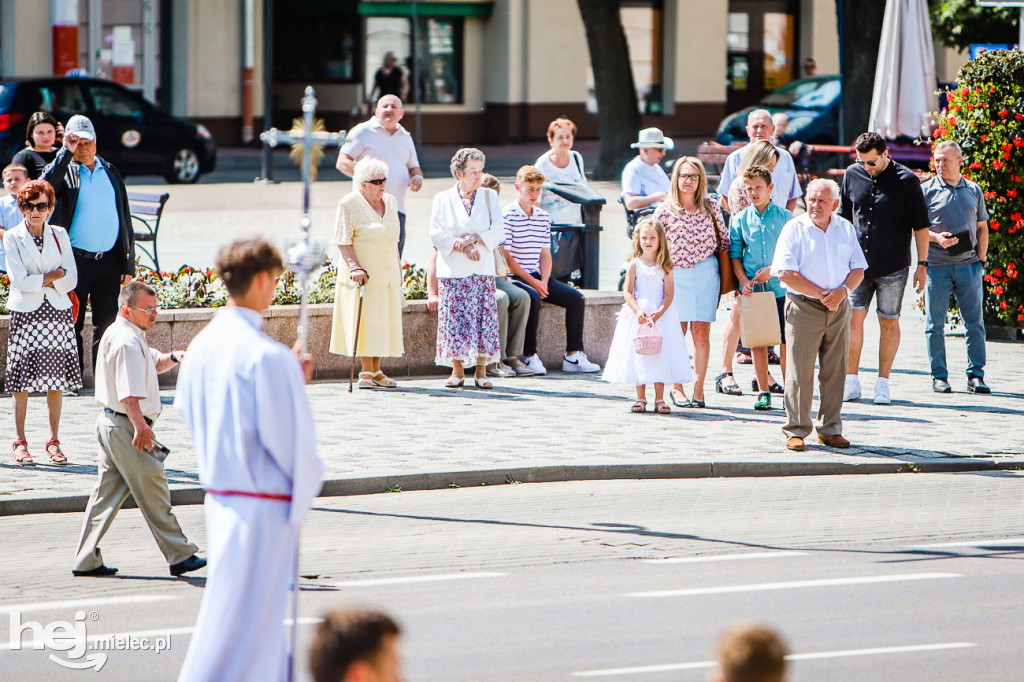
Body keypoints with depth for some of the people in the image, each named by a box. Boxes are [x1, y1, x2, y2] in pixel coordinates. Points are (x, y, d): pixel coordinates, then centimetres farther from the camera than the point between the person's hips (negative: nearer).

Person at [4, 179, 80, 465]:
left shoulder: (59, 235, 9)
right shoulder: (12, 238, 0)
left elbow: (70, 279, 2)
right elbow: (19, 281, -9)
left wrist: (39, 280, -9)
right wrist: (51, 277, -6)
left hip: (57, 312, 2)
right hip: (25, 313, -2)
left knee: (56, 381, 1)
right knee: (22, 380, -3)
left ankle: (53, 441, 7)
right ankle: (20, 442, 4)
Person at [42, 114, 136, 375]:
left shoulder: (111, 173, 13)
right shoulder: (64, 171, 2)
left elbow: (125, 221, 14)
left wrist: (128, 265, 9)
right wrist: (67, 152, -18)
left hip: (109, 261, 3)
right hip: (75, 261, -3)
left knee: (107, 324, 4)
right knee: (72, 324, 1)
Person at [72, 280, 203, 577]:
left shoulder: (128, 336, 16)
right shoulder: (126, 341, -18)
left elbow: (153, 361, 30)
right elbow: (128, 392, -27)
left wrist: (172, 358, 9)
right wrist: (139, 425, -33)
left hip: (111, 425, 11)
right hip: (126, 427, -11)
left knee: (107, 493, 10)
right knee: (152, 493, -3)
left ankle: (86, 561, 11)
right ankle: (179, 556, 3)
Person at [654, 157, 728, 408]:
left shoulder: (710, 208, 4)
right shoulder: (665, 211, -2)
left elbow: (724, 241, 11)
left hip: (705, 272, 1)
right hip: (675, 274, -1)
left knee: (701, 331, -1)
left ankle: (698, 388, 4)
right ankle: (676, 388, 9)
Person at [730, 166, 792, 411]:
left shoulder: (784, 216, 3)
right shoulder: (740, 219, 7)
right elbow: (735, 254, 8)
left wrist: (773, 270, -11)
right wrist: (743, 280, -6)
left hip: (780, 287, -1)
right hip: (752, 289, 1)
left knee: (786, 340, -2)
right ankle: (763, 391, 11)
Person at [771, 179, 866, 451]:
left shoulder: (845, 229, 11)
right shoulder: (794, 229, -3)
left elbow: (858, 268, 10)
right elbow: (786, 272, -12)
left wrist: (843, 290, -10)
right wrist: (820, 293, -15)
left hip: (838, 307, 4)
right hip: (804, 306, -4)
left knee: (835, 370, 5)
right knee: (800, 370, -5)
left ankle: (830, 429, 13)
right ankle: (796, 430, 1)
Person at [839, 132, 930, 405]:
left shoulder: (906, 181, -5)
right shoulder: (852, 175, 5)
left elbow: (920, 226, 0)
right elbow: (843, 218, 18)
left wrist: (922, 264, -1)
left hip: (893, 267, -3)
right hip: (858, 264, 3)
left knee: (888, 322, 2)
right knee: (852, 318, -5)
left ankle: (882, 383, 11)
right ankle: (851, 380, 3)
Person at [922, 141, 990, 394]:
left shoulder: (974, 191, 11)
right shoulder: (927, 191, 3)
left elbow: (982, 228, 16)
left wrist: (980, 260, 6)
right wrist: (936, 237, -16)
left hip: (968, 265, 2)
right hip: (936, 266, -2)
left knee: (975, 322, 0)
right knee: (935, 324, -1)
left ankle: (976, 375, 7)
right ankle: (939, 376, 7)